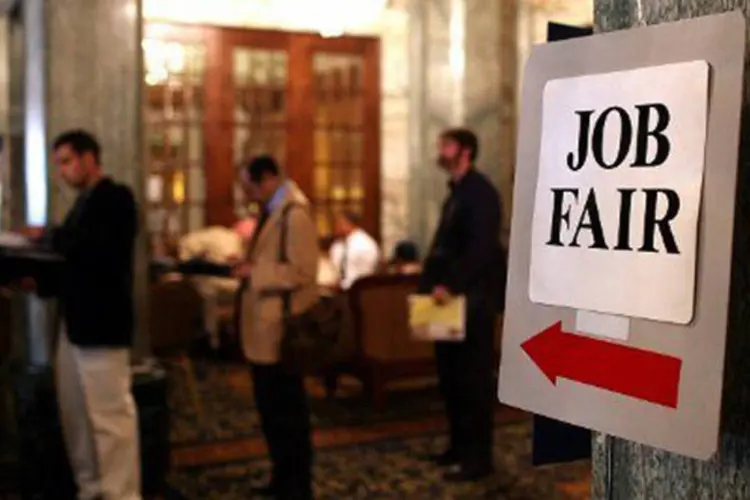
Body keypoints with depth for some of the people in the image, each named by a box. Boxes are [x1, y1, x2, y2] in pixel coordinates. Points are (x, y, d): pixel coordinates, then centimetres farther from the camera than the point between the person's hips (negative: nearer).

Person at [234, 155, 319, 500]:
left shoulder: (295, 213, -17)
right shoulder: (272, 210, 13)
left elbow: (302, 271, -22)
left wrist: (254, 273, -18)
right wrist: (247, 267, 4)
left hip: (281, 330, -10)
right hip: (263, 328, 10)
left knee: (287, 409, 2)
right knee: (270, 407, 18)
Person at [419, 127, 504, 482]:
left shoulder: (480, 192, -11)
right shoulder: (456, 194, 18)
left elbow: (482, 248, -22)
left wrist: (450, 285, -26)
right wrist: (429, 285, 8)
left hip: (471, 301, -9)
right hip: (450, 298, 9)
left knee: (473, 378, -2)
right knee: (451, 376, 13)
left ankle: (478, 457, 7)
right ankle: (460, 446, 25)